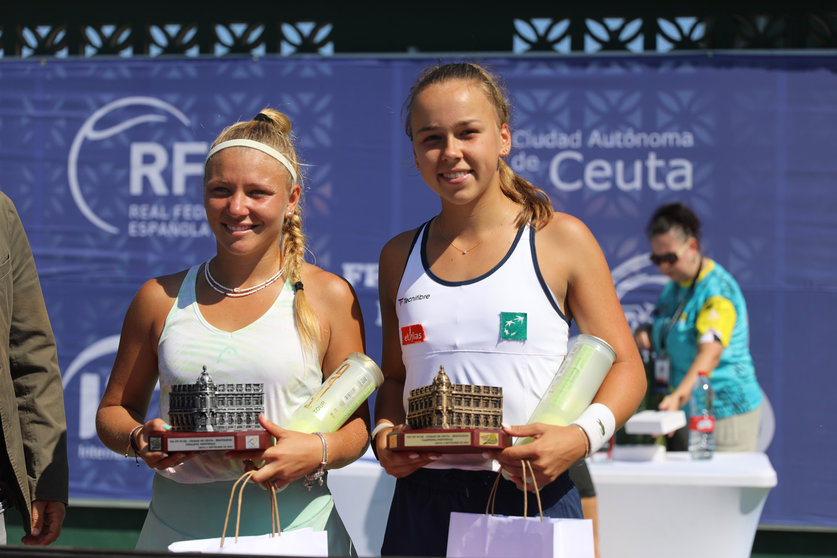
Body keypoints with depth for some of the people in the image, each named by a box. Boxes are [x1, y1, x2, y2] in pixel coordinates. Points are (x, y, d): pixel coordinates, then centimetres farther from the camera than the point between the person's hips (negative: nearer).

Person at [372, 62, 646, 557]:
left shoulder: (562, 240, 0)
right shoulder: (400, 258, 11)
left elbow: (626, 367, 0)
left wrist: (581, 436, -18)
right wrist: (384, 433, 0)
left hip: (534, 496, -3)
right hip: (424, 503, 3)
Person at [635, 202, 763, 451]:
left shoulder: (718, 290, -17)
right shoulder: (674, 285, 12)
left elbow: (711, 353, -32)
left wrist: (679, 396, -45)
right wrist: (647, 336, 7)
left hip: (724, 413, -8)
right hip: (686, 412, 8)